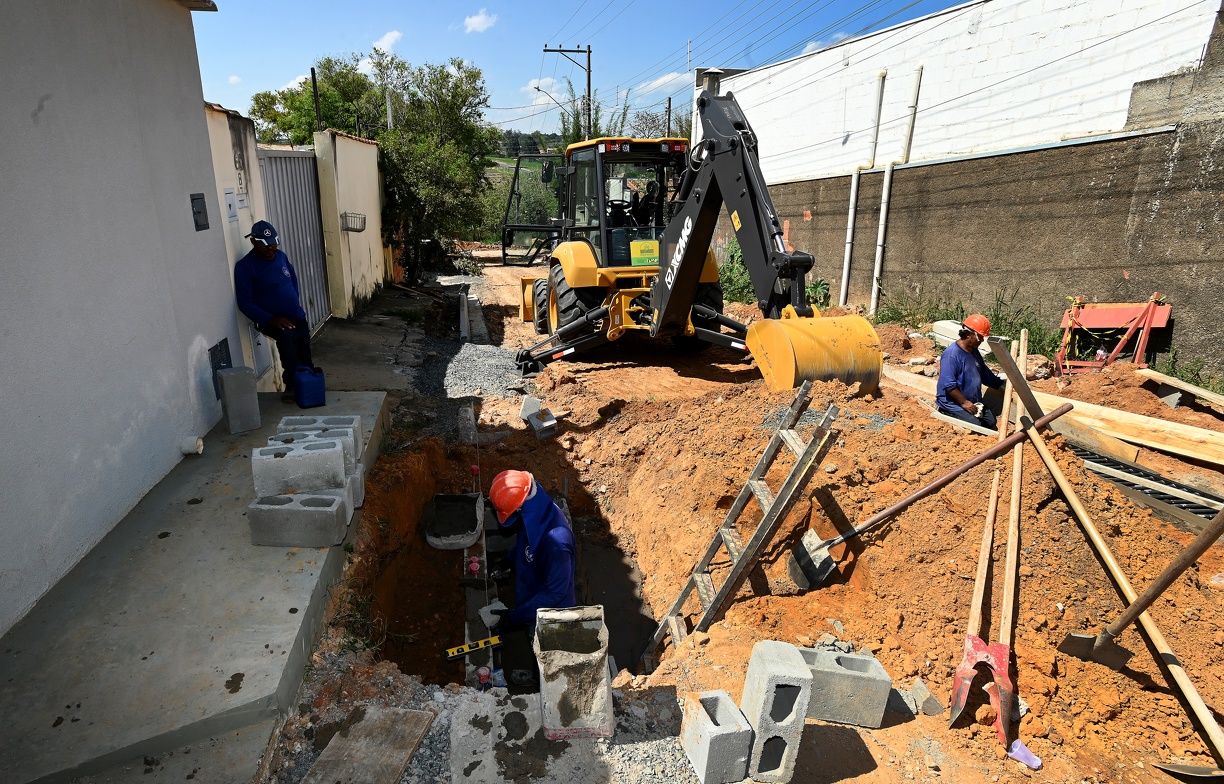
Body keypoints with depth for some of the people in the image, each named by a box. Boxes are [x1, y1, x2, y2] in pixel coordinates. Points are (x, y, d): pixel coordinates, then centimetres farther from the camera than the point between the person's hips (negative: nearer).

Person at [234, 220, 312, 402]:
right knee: (286, 335, -36)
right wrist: (271, 320, -26)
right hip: (271, 321, -6)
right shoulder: (244, 266, -13)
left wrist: (296, 304, 12)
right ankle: (291, 385, -25)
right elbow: (245, 303, -15)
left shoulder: (281, 256, 4)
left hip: (298, 318, 6)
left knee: (306, 360, 8)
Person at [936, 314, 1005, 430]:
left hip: (973, 402, 9)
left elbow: (987, 376, 23)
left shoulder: (974, 353, 9)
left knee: (991, 422, 2)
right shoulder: (952, 354, -21)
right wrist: (964, 402, -20)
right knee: (975, 425, -20)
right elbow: (949, 385, -25)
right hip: (952, 402, -9)